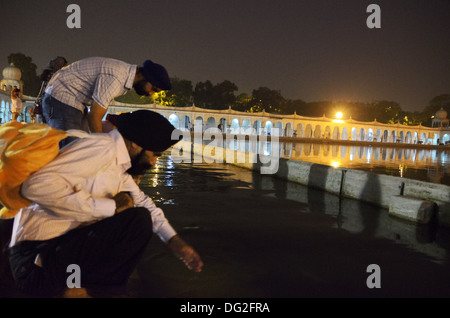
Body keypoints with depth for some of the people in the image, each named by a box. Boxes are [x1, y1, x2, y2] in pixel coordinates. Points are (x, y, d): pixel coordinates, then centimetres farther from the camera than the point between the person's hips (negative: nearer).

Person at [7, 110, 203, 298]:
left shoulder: (119, 166, 11)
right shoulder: (101, 147, -18)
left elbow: (144, 203, 21)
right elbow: (37, 185, -28)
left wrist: (177, 243, 15)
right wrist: (110, 206, -22)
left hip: (67, 241, 10)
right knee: (138, 220, -19)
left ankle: (78, 284, 7)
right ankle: (72, 286, -3)